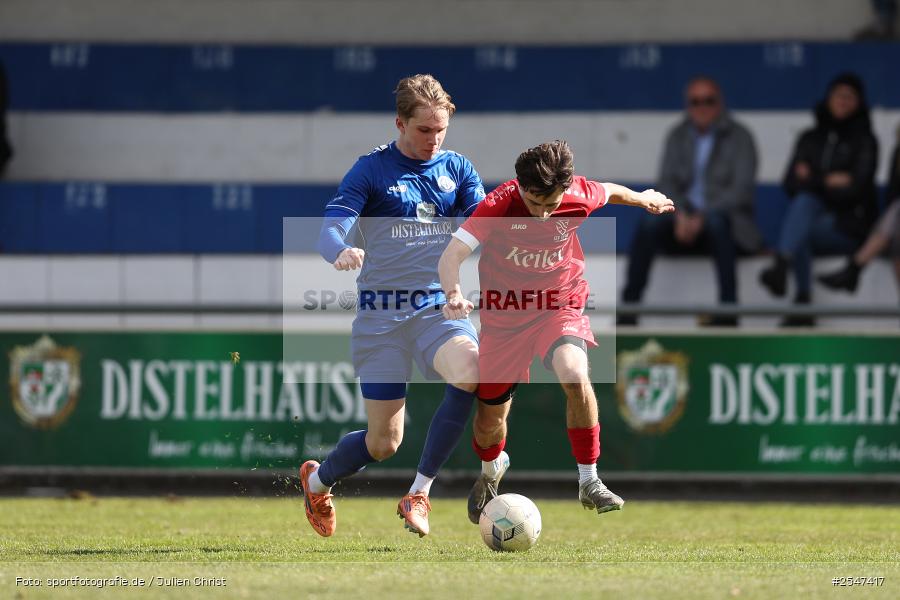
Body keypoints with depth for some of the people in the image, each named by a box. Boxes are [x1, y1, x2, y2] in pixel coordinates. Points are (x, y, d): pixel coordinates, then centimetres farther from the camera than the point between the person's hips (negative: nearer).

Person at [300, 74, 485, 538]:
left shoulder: (457, 169, 9)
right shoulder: (372, 170, -1)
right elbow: (330, 230, -10)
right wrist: (341, 252, -34)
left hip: (438, 307, 2)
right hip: (381, 315, -2)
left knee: (472, 371, -32)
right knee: (384, 441, -2)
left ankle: (419, 494, -18)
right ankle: (317, 481, 34)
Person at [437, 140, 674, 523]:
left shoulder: (580, 197, -18)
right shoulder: (499, 205, -24)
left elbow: (609, 192, 7)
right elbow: (451, 256, -30)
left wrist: (645, 200, 29)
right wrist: (454, 295, -50)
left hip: (560, 308, 0)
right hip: (504, 316, 0)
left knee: (575, 376, -31)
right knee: (489, 419, 9)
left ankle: (589, 482, -17)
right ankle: (491, 470, 47)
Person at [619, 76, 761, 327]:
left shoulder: (738, 136, 1)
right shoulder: (679, 136, 13)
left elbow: (742, 189, -9)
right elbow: (666, 182, 4)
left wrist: (702, 217, -21)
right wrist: (680, 214, -17)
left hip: (726, 218, -3)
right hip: (685, 221, 3)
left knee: (716, 222, -39)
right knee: (647, 224, -27)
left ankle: (728, 310, -41)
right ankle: (628, 308, -31)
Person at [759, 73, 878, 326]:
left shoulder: (864, 141, 5)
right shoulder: (810, 139, 17)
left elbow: (857, 187, -7)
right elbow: (791, 184, 7)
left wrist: (812, 180, -4)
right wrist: (830, 181, -5)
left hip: (848, 227, -3)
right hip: (811, 217, 3)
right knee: (804, 201, -33)